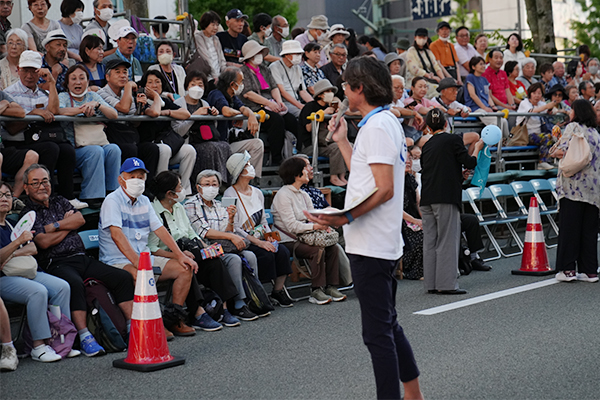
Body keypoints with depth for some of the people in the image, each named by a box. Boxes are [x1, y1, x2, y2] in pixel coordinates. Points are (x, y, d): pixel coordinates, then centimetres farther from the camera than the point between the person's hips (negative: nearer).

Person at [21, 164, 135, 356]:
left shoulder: (60, 202, 21)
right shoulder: (28, 213, 4)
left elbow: (80, 219, 5)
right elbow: (44, 242, -10)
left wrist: (54, 226, -6)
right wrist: (68, 224, 2)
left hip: (81, 258, 6)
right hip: (56, 263, -6)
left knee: (123, 277, -10)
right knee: (75, 284, -40)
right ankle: (85, 337, -39)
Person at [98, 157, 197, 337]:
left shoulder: (144, 201, 15)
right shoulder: (113, 200, -10)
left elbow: (159, 228, 14)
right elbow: (116, 234, -23)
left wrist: (180, 255, 3)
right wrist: (137, 262, -33)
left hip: (145, 257, 8)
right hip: (118, 260, -8)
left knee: (185, 268, -3)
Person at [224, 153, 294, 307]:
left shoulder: (257, 193, 15)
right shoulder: (230, 194, -7)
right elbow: (234, 228, -14)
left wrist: (268, 235, -1)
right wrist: (258, 242, -20)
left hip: (259, 239, 6)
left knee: (283, 251, -19)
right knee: (267, 255, -30)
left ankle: (278, 290, -10)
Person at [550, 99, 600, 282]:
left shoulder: (573, 127, -2)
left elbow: (562, 151, -12)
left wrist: (554, 152, 7)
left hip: (573, 186, -6)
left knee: (569, 227, -3)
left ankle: (568, 269, -4)